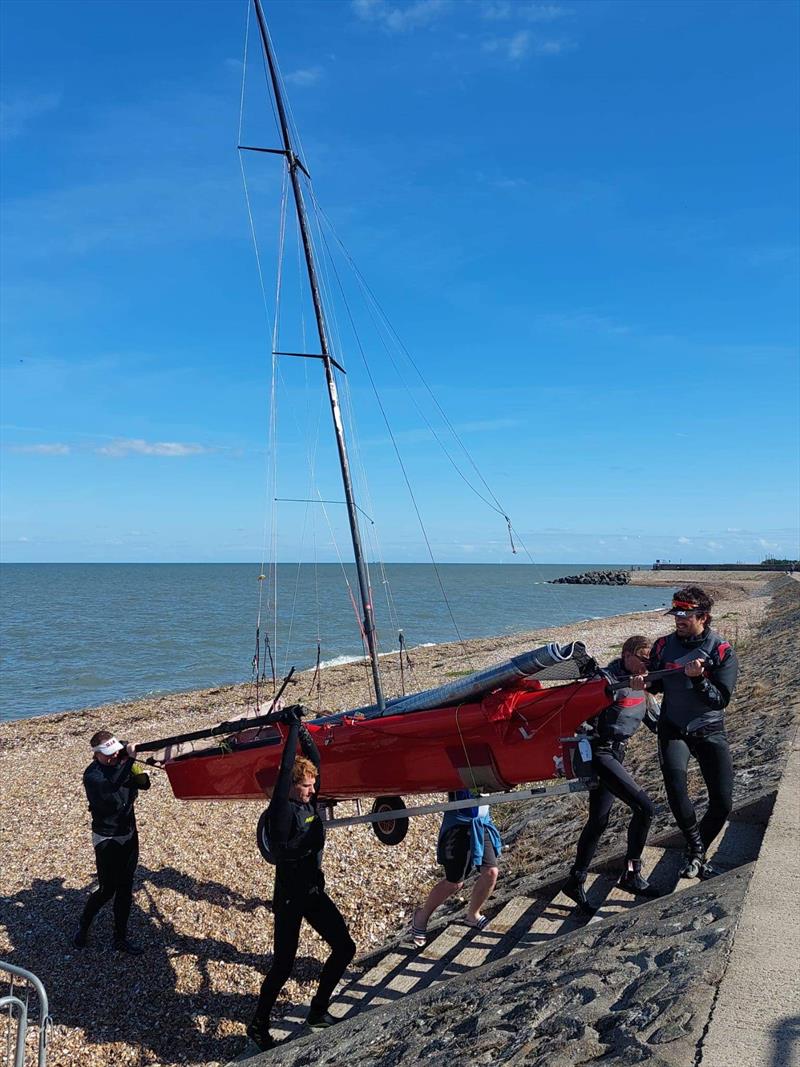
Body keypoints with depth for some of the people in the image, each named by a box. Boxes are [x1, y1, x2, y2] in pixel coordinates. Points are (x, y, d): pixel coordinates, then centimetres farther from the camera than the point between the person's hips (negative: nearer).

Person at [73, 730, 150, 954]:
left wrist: (134, 767, -20)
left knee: (125, 889, 10)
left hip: (129, 834, 6)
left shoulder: (120, 763, -1)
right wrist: (129, 759, -38)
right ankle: (83, 926, 29)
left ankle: (120, 938, 22)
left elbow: (145, 784, -1)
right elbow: (112, 789, -36)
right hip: (107, 839, -6)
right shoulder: (92, 775, -19)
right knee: (107, 890, 2)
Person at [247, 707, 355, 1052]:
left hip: (314, 891, 8)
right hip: (289, 898, -8)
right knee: (283, 966, -1)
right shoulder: (280, 810, -19)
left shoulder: (309, 802, 0)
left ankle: (318, 1011, 25)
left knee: (345, 948, 9)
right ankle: (258, 1024, 22)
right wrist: (292, 727, -27)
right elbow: (285, 770, -30)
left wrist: (301, 727, -5)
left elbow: (314, 759, 0)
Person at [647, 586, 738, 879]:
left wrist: (699, 678, -29)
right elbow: (655, 684, 13)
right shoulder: (664, 645, 1)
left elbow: (721, 700, -12)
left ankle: (696, 853, 21)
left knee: (722, 803, -5)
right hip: (673, 730, 1)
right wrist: (644, 682, -9)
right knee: (675, 783, -26)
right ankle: (696, 847, -5)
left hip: (710, 731, 0)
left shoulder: (722, 651, -7)